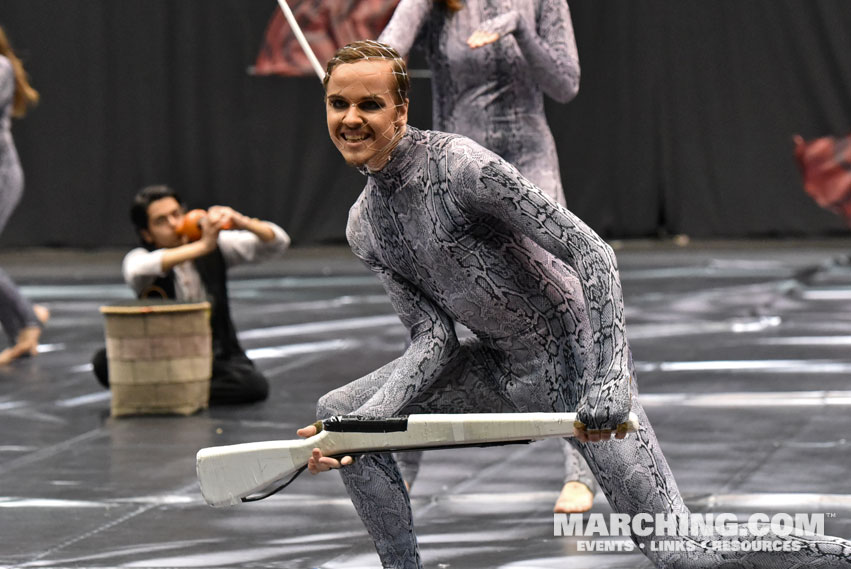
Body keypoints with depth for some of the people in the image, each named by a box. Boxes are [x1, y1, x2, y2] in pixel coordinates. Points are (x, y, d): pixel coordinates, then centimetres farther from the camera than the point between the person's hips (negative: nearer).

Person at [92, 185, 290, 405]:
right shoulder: (139, 257, -9)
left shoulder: (217, 246, 0)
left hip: (219, 358, 2)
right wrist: (202, 246, -42)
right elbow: (139, 269, -36)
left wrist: (243, 223, -26)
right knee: (104, 362, -28)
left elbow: (278, 242, -5)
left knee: (255, 386, -31)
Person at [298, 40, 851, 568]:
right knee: (338, 412, 1)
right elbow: (433, 340, 2)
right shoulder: (364, 228, 2)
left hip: (575, 358, -8)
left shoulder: (457, 164, -22)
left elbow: (591, 252, -25)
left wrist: (608, 381, -35)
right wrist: (356, 423, -14)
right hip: (500, 367, 8)